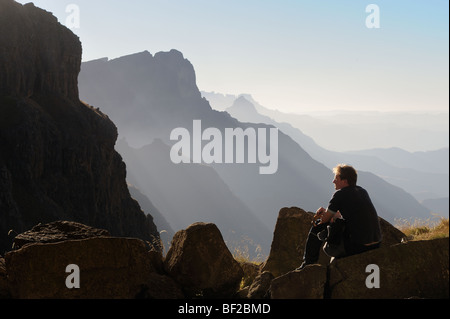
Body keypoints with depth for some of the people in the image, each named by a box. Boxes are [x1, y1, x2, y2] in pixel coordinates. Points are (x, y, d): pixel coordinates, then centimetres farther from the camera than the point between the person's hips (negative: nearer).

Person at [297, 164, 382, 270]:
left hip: (357, 246, -8)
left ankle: (307, 264, 25)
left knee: (317, 228, 10)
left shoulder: (340, 194, -9)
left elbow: (324, 219, 0)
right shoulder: (362, 191, 14)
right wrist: (327, 212, 20)